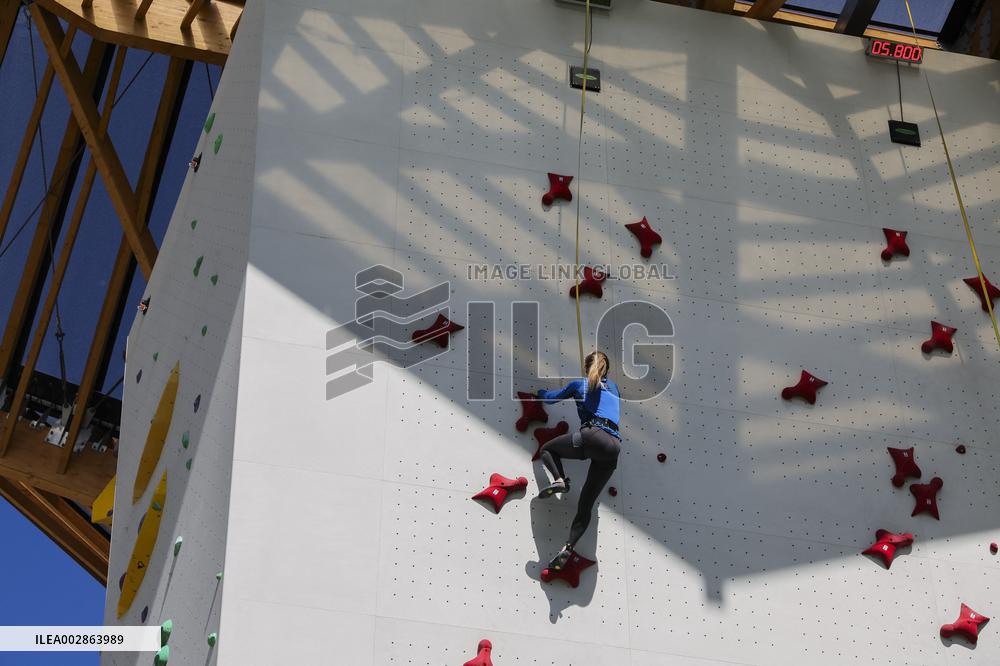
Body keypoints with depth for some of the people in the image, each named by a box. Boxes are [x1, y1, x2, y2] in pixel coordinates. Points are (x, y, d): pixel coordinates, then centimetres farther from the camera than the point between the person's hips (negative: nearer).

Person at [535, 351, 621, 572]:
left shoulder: (579, 384, 17)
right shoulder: (614, 387, 28)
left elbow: (551, 398, 28)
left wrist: (540, 391, 50)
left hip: (592, 436, -4)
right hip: (614, 446, 4)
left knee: (548, 449, 24)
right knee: (586, 505, 8)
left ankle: (559, 480, -7)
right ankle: (568, 548, -8)